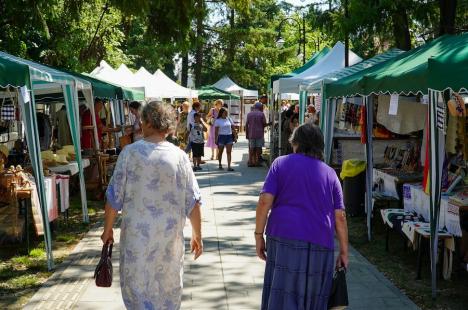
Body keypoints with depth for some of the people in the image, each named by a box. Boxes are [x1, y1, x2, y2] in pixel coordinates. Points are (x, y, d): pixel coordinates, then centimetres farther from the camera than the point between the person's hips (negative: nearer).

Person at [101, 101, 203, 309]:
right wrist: (197, 236, 8)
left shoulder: (130, 153, -9)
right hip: (170, 237, 2)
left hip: (136, 236, -1)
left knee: (137, 288, 11)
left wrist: (107, 230, 8)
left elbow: (114, 198, -7)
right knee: (168, 291, 18)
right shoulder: (179, 156, -5)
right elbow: (193, 203, -3)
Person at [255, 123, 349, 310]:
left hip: (284, 239, -2)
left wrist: (259, 235, 2)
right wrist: (344, 251, 14)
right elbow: (340, 217, 7)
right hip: (320, 245, 2)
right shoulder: (330, 173, 12)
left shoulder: (281, 163, 6)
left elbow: (265, 201, -5)